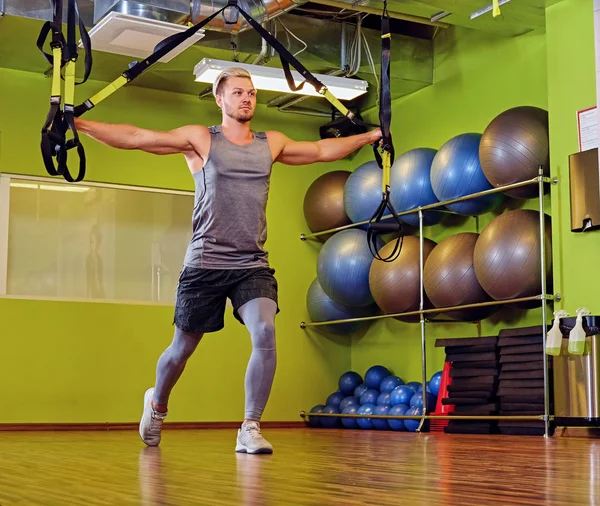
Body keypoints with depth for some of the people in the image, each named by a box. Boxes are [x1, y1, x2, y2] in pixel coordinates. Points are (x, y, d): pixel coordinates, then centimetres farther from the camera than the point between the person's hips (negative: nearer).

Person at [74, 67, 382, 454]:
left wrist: (369, 137, 28)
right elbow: (136, 138, -4)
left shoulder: (272, 144, 13)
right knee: (183, 347, 9)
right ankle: (157, 405, 40)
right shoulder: (200, 139, 1)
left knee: (266, 334, -22)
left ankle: (250, 429, -10)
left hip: (253, 265, 2)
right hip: (206, 263, -2)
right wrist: (79, 125, -12)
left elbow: (323, 150, 26)